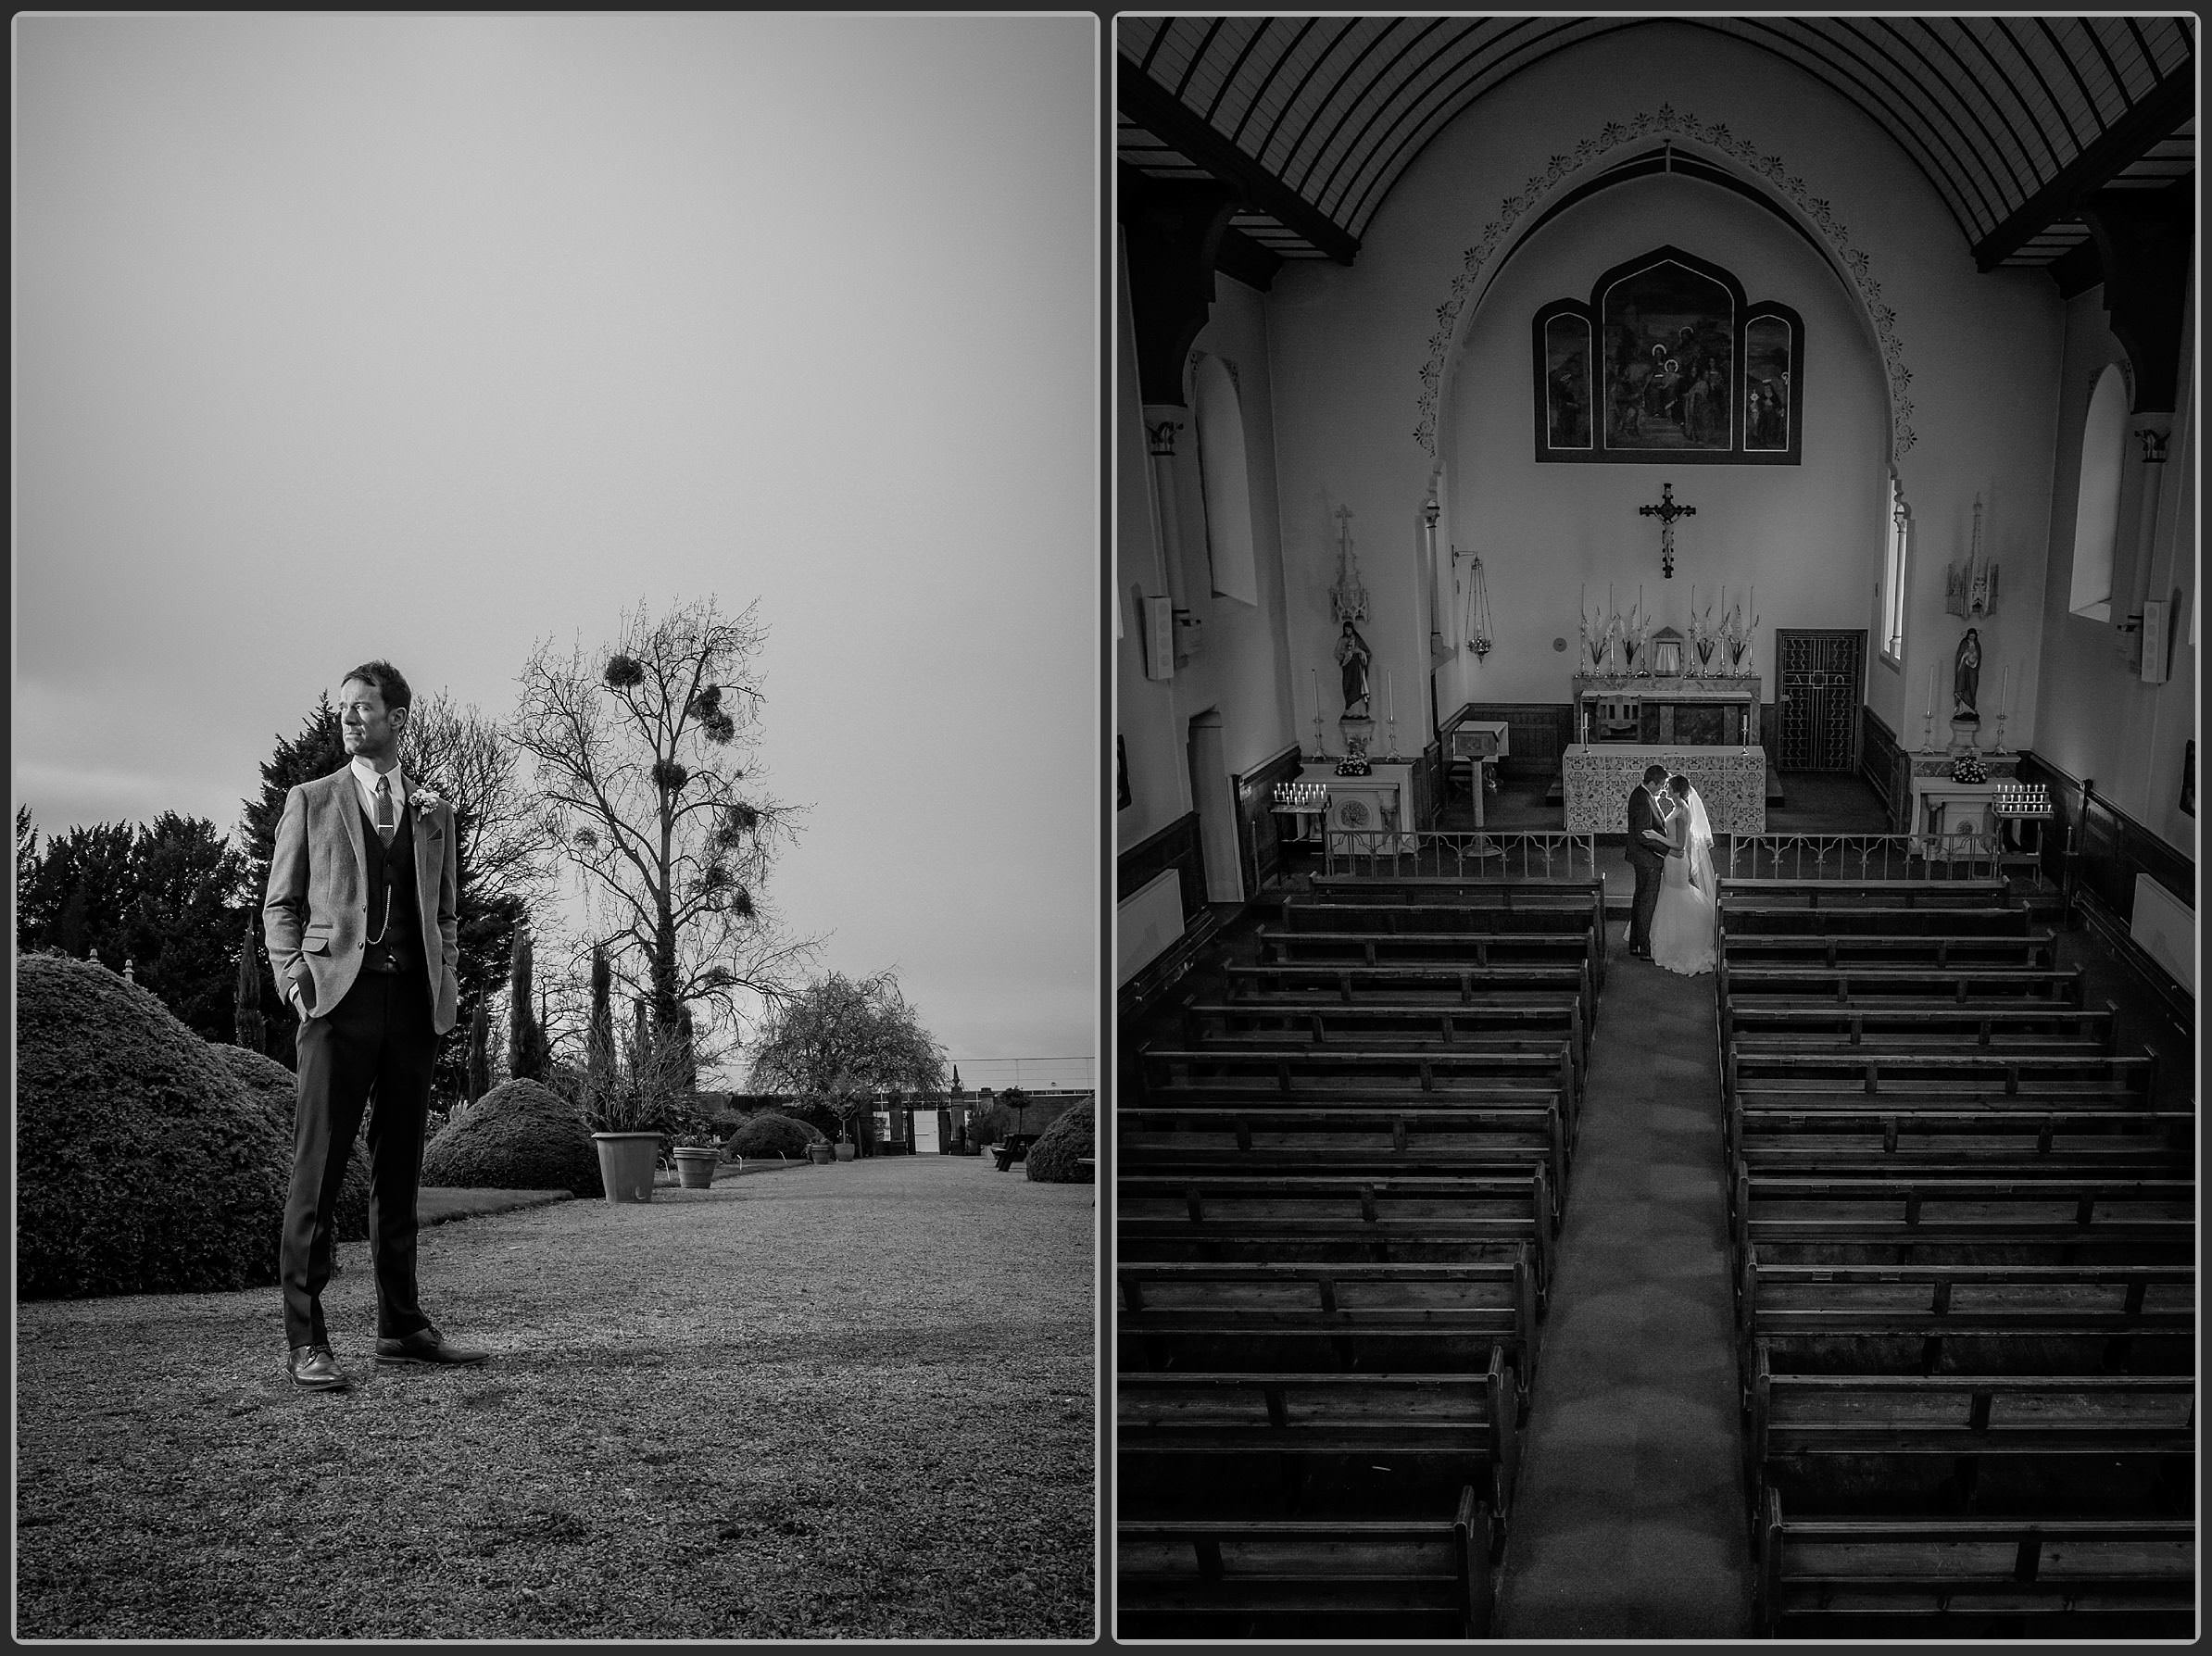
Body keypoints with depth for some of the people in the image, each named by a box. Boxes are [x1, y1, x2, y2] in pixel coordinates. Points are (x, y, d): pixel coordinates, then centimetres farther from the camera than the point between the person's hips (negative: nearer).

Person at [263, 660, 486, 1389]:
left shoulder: (434, 813, 17)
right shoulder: (311, 801, 10)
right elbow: (280, 905, 8)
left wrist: (446, 977, 8)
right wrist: (294, 973, -7)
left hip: (413, 1003, 3)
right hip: (338, 997, -3)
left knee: (399, 1168, 8)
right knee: (318, 1168, -8)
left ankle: (401, 1326, 14)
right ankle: (305, 1338, -8)